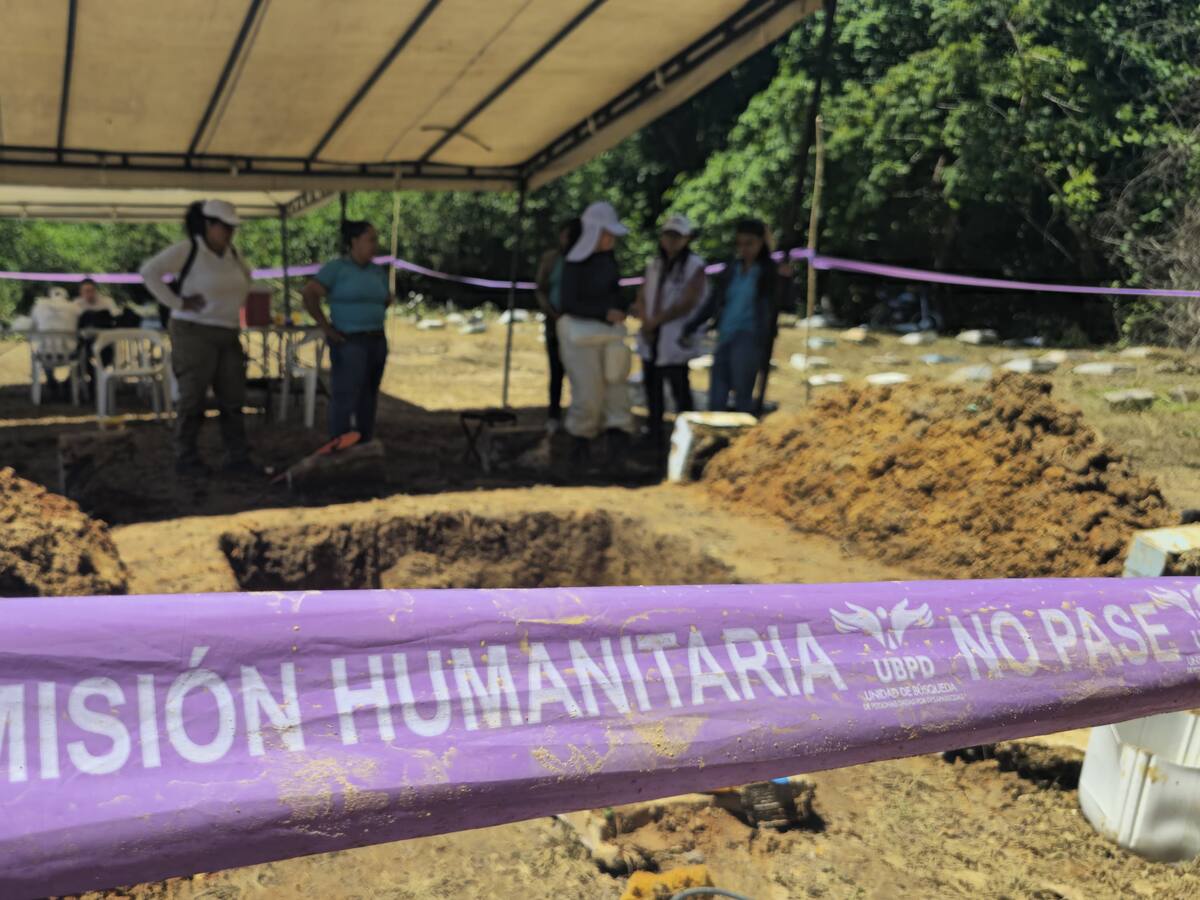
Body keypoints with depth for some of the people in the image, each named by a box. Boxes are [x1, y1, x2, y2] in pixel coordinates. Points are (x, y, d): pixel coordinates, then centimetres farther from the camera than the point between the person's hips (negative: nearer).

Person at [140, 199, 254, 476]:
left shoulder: (231, 253, 9)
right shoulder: (186, 249, -11)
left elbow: (245, 276, 29)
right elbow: (149, 271, -18)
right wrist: (177, 303, -18)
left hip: (228, 335, 7)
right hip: (194, 332, -7)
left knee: (233, 399, 6)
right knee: (193, 398, -2)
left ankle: (237, 458, 12)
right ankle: (186, 459, 10)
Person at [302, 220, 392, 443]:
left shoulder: (377, 271, 11)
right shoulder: (336, 267, -8)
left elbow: (387, 299, 27)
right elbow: (309, 294, -14)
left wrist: (374, 318, 13)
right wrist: (326, 327, -14)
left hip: (377, 341, 7)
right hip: (348, 343, -7)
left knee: (368, 397, 9)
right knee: (346, 397, -9)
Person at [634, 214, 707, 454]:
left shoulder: (695, 267, -4)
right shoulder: (654, 265, 14)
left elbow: (686, 304, -13)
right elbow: (641, 299, 11)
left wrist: (655, 321, -12)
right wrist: (646, 322, -8)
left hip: (675, 341, -6)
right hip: (650, 340, 6)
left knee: (680, 390, -3)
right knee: (652, 389, 9)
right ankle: (656, 440, 19)